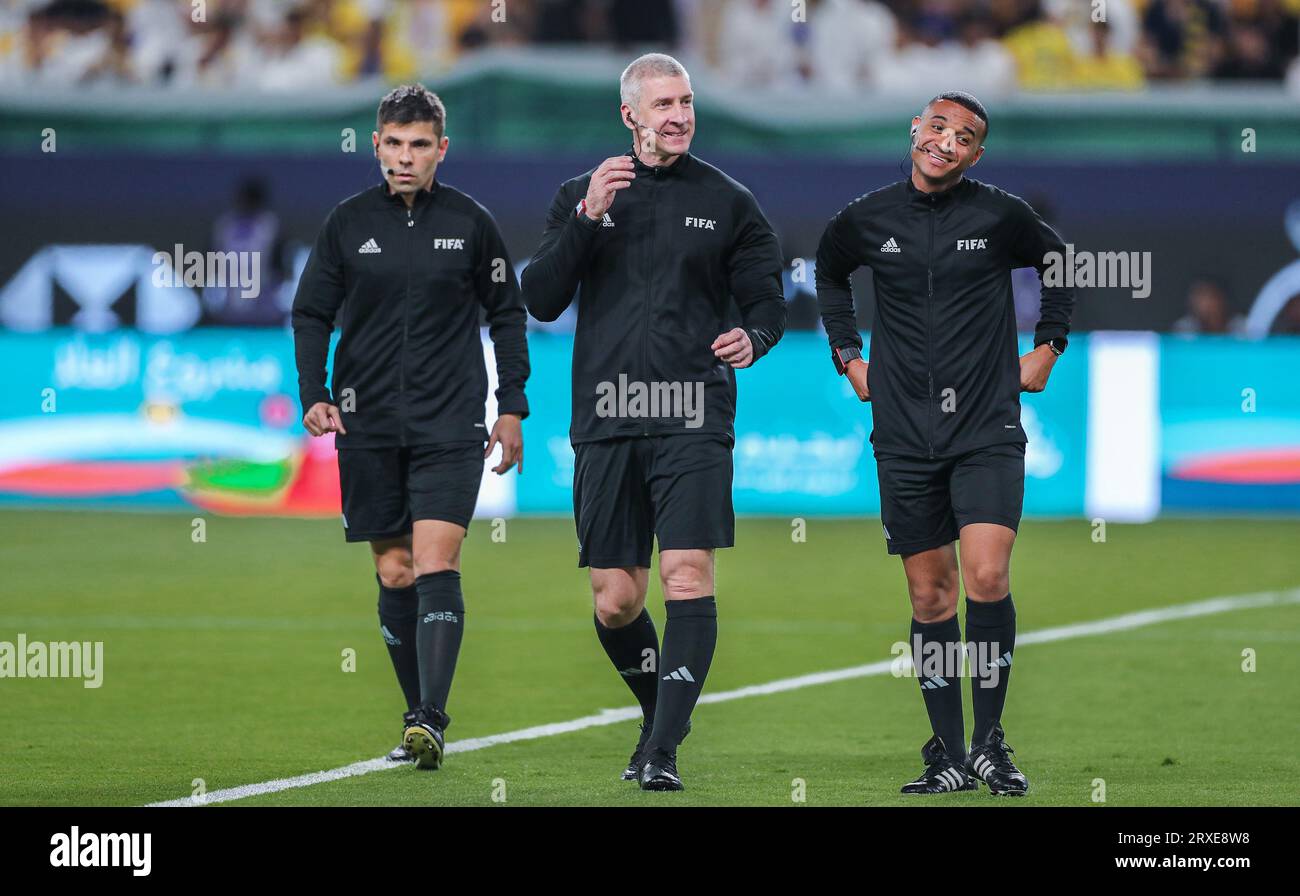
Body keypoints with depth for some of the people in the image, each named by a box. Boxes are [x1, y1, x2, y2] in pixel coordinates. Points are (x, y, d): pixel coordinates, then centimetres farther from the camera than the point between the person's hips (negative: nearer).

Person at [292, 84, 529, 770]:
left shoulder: (470, 223, 2)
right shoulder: (347, 223, 4)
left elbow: (507, 314, 11)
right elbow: (310, 313, 9)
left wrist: (512, 407, 7)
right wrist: (314, 393, -5)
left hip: (450, 424, -2)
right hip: (368, 427, 2)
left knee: (435, 565, -14)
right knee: (394, 573, 5)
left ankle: (431, 720, -20)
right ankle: (419, 719, 16)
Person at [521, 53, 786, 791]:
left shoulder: (727, 202, 7)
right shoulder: (582, 195, 10)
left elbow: (767, 300, 9)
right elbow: (541, 300, 1)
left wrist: (754, 337, -14)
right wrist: (587, 218, -11)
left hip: (693, 422, -2)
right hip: (606, 424, 2)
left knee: (688, 578, -16)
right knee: (616, 601, 3)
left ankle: (663, 750, -17)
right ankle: (662, 714, 29)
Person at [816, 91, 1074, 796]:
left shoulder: (1001, 217, -2)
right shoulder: (867, 220, 3)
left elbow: (1062, 267, 17)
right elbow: (828, 273, 25)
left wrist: (1047, 347, 13)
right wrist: (848, 356, 18)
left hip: (987, 428, -2)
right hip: (904, 436, 2)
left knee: (988, 578, -17)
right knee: (930, 596, 4)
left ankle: (989, 741, -5)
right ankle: (948, 756, 10)